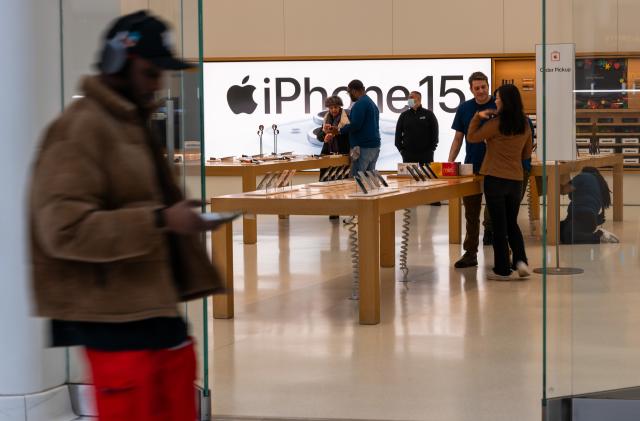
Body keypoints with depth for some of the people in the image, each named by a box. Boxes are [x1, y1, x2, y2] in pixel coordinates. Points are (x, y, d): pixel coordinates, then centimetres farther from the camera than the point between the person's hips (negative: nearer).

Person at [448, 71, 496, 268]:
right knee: (471, 214, 8)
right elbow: (458, 138, 11)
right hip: (471, 168, 4)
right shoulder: (464, 108, 5)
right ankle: (470, 253, 15)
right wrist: (450, 161, 2)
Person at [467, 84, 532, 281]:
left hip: (495, 178, -5)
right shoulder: (524, 125, 4)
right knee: (512, 223, 17)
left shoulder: (495, 123, -13)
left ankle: (502, 269, 5)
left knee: (499, 225, 2)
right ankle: (521, 260, -1)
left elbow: (472, 137, -3)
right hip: (516, 179, 5)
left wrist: (478, 116, 3)